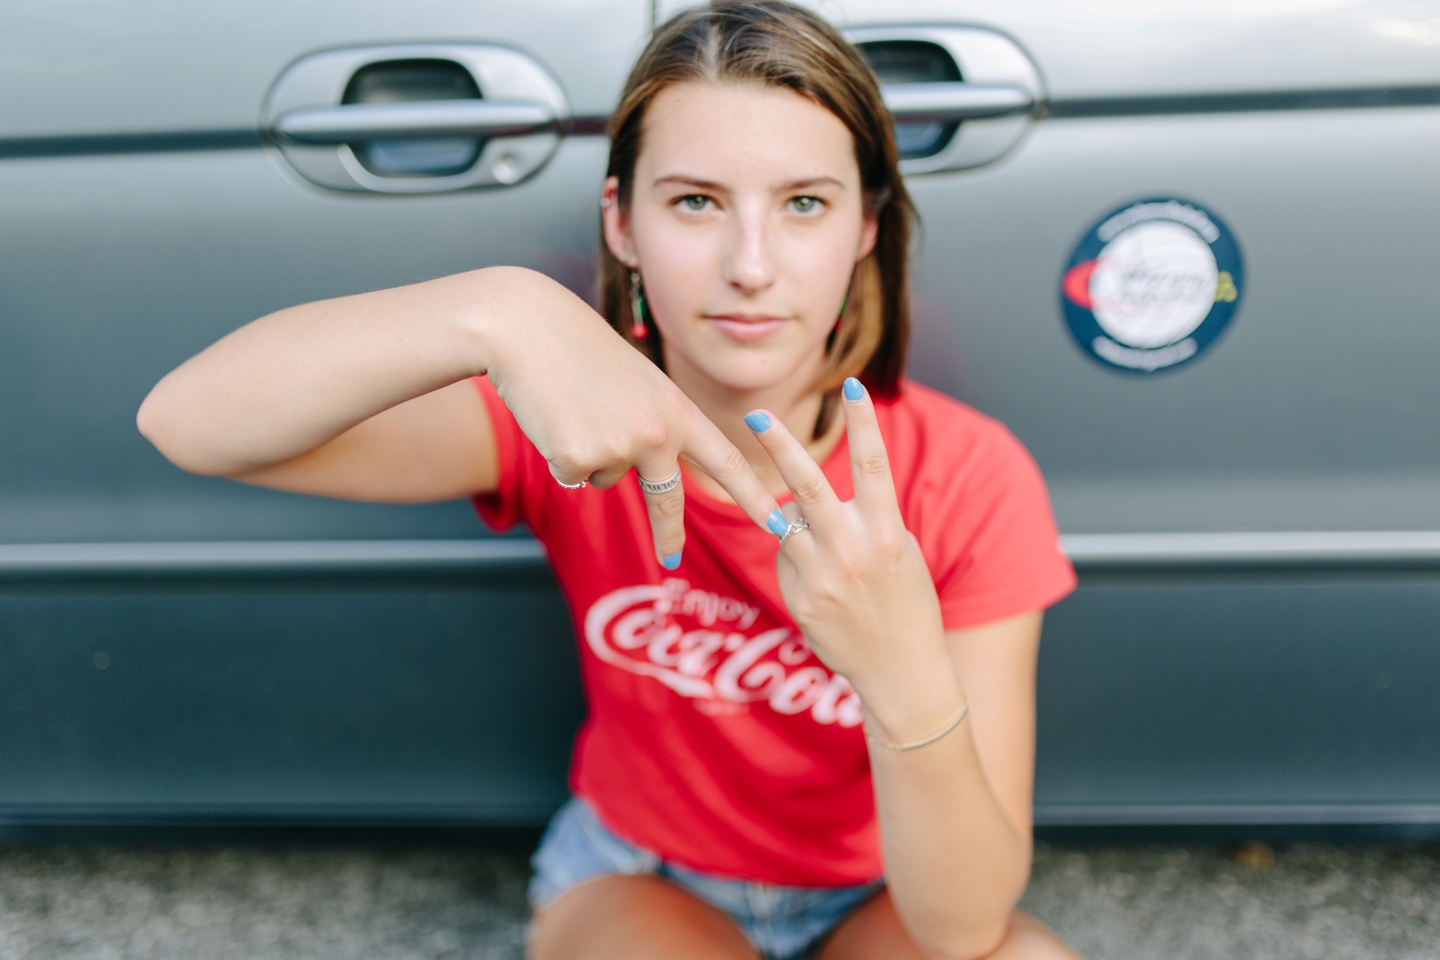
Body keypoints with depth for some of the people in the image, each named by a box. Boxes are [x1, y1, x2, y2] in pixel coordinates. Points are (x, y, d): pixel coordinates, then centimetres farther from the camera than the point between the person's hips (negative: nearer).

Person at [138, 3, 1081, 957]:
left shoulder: (972, 478, -23)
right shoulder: (565, 423, -21)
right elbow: (191, 421, -33)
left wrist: (907, 679, -46)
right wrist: (499, 310, -48)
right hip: (638, 872, 1)